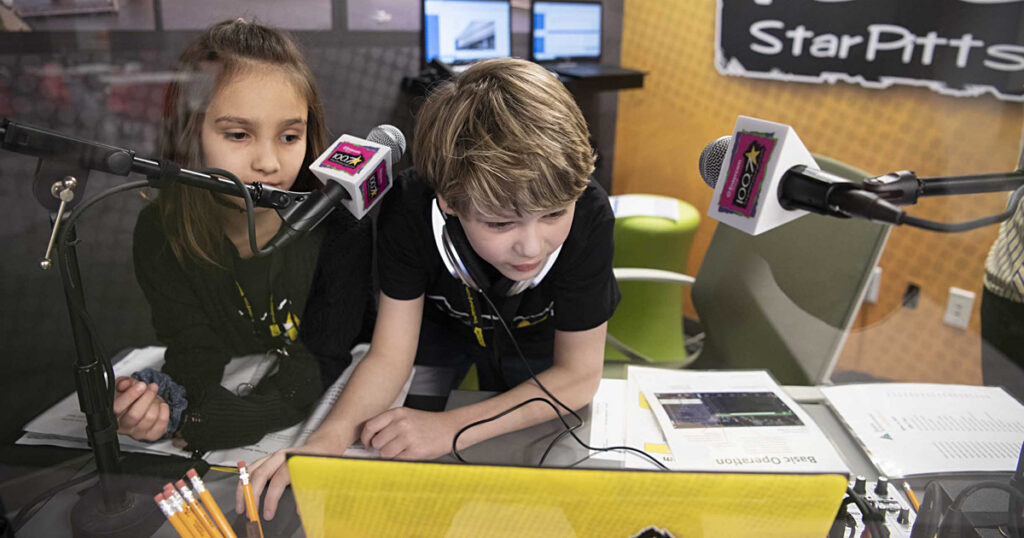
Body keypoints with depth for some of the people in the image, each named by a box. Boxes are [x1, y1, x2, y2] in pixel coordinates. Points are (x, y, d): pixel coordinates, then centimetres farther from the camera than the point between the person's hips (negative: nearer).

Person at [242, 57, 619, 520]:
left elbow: (578, 374, -30)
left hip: (541, 339, 0)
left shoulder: (588, 214, -41)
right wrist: (333, 433, -48)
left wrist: (452, 426, -38)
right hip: (445, 322, 1)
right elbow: (390, 355, -28)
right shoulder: (410, 209, -36)